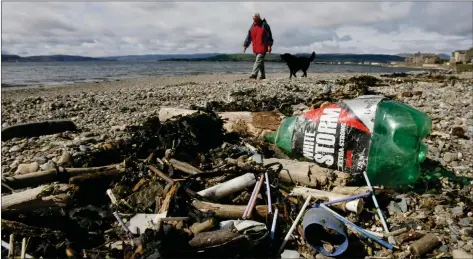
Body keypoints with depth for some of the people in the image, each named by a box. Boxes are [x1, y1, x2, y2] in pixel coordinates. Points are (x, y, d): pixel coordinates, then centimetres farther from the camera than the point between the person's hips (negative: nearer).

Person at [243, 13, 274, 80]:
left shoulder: (264, 25, -3)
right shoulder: (252, 26, 12)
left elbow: (269, 35, -4)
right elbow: (249, 37, 12)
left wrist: (269, 45, -10)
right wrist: (245, 45, 5)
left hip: (263, 47, -6)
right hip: (256, 48, 6)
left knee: (258, 60, -16)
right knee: (260, 61, 11)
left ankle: (254, 74, -22)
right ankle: (263, 75, 17)